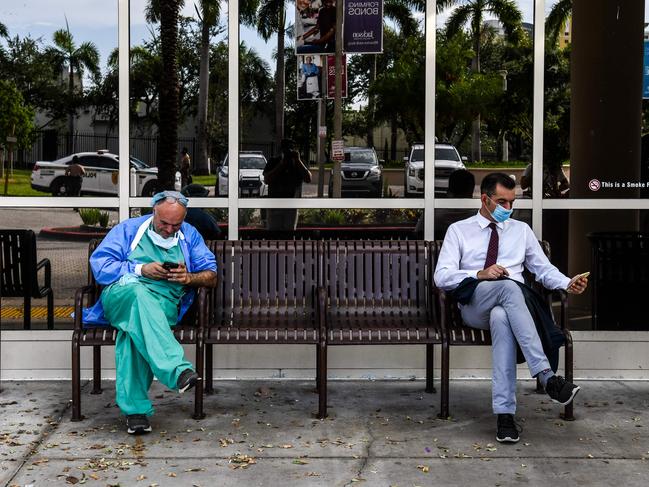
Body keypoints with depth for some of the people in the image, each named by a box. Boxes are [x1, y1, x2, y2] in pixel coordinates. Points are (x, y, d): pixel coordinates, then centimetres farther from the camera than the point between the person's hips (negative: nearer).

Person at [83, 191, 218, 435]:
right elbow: (99, 264, 3)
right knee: (138, 292, -40)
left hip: (165, 305, 1)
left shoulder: (190, 236, 21)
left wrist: (188, 278, -7)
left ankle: (135, 408, -39)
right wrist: (141, 269, -8)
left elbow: (211, 277, 15)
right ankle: (178, 370, -55)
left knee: (134, 325, -36)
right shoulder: (128, 229, 16)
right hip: (120, 295, -1)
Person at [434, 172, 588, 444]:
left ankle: (505, 413, -47)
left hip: (511, 305, 2)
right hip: (474, 305, -2)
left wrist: (568, 284, -2)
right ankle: (546, 376, -48)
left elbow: (544, 269, 20)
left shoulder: (521, 230, 24)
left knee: (501, 318, -39)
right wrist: (480, 274, -13)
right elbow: (441, 276, 2)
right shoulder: (458, 230, 14)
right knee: (508, 286, -38)